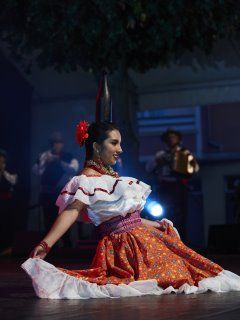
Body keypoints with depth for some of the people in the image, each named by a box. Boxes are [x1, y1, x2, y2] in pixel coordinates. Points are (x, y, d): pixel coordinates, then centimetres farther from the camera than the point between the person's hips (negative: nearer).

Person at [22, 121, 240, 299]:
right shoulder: (87, 179, -11)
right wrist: (46, 244, -36)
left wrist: (155, 225, 26)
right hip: (125, 244, -9)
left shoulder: (112, 176, 16)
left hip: (143, 236, 9)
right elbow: (71, 211, -24)